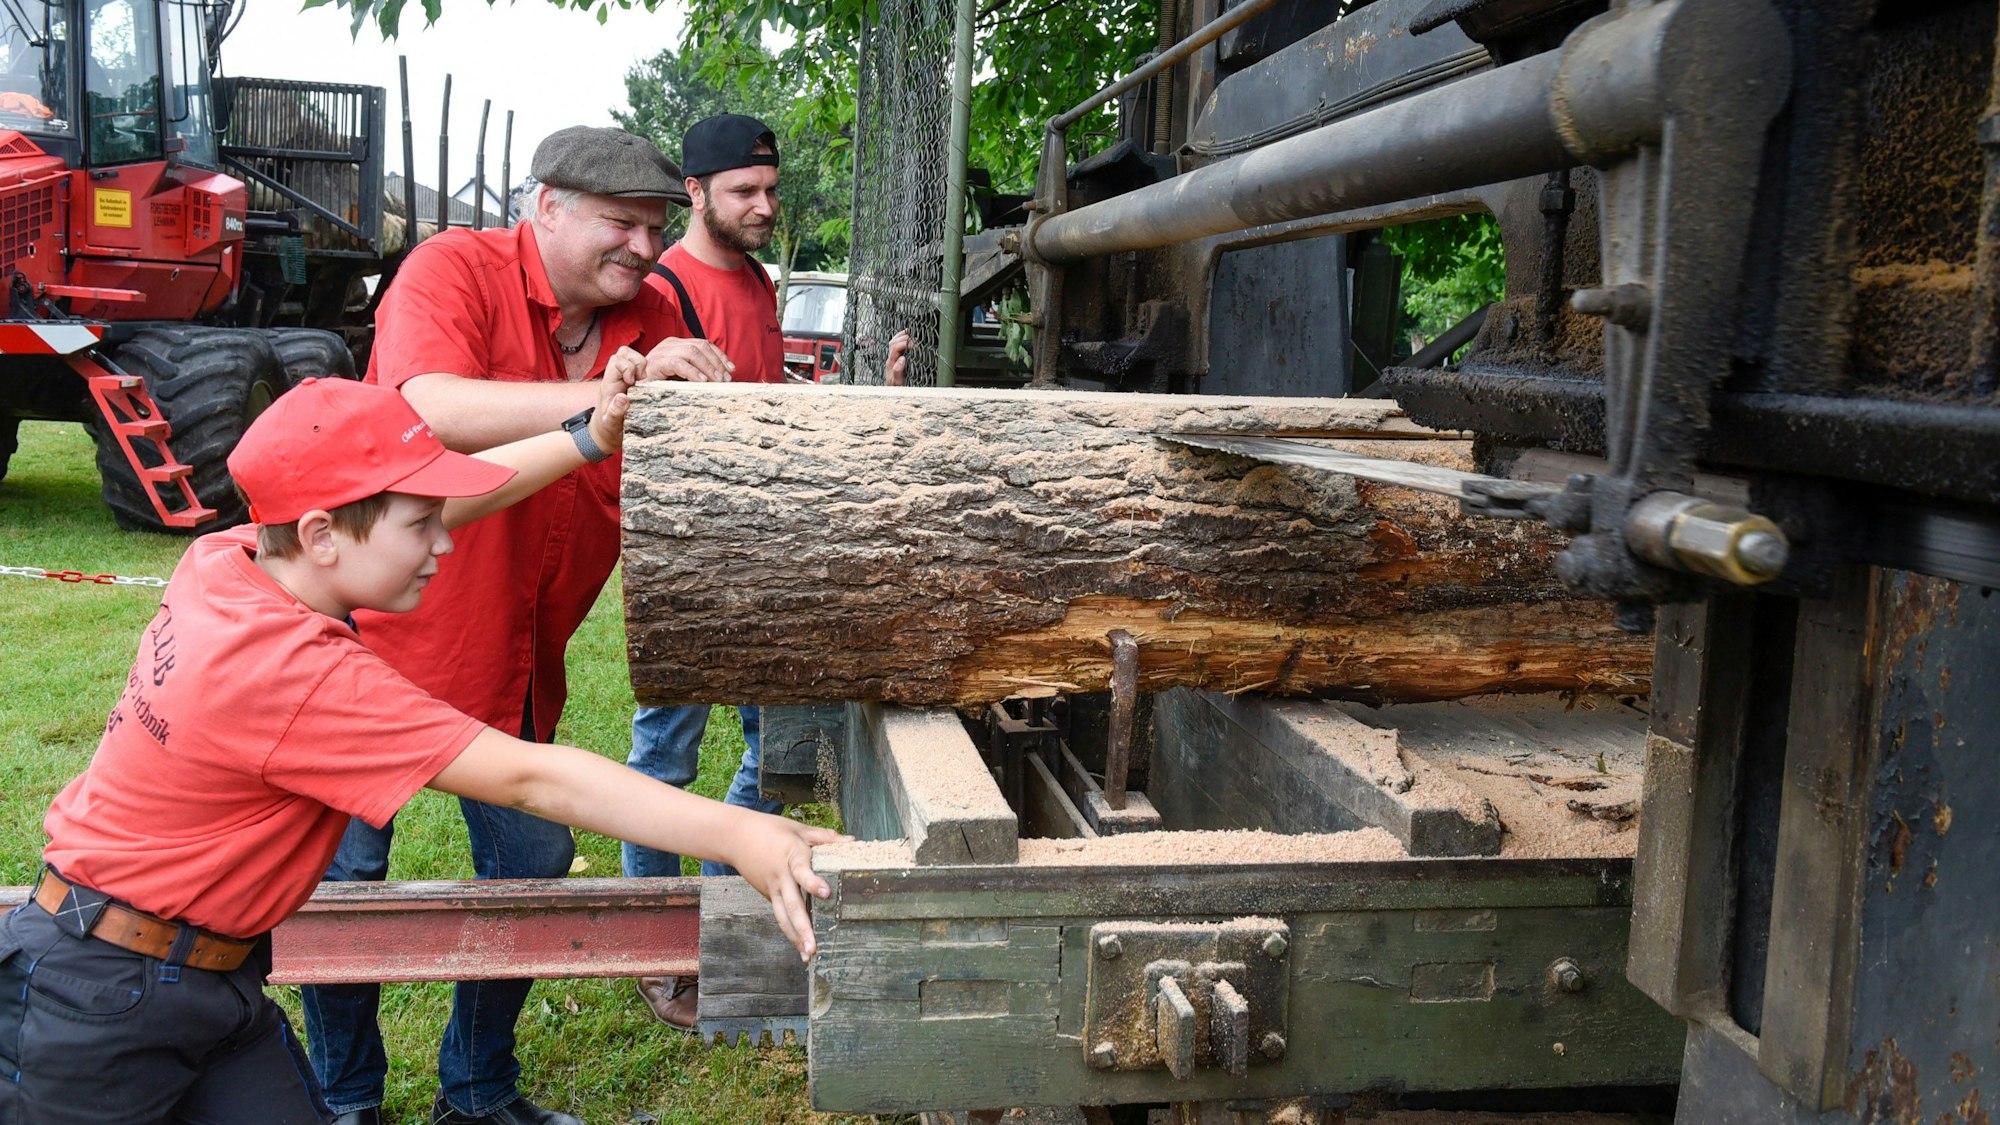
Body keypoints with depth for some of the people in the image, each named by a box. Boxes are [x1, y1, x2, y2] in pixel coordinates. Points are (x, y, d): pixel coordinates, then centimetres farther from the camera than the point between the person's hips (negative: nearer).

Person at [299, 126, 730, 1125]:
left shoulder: (650, 319, 1)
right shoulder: (454, 270, -16)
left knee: (532, 864, 11)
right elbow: (430, 409, -34)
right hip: (379, 630, -5)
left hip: (515, 656, 6)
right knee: (344, 871, 7)